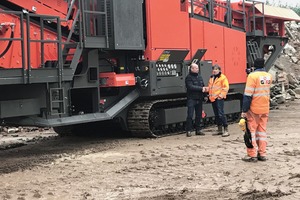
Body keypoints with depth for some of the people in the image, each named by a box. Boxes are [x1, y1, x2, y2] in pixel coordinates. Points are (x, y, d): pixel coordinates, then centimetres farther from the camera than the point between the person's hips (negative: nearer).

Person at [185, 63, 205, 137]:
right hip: (191, 99, -7)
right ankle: (189, 131, -4)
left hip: (199, 99, 7)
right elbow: (191, 87, -20)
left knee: (199, 115, 10)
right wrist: (201, 88, -20)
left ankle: (198, 130, 18)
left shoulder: (199, 76, 13)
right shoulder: (189, 77, -8)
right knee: (190, 115, -9)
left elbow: (203, 86, 16)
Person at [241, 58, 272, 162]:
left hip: (254, 109, -6)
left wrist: (244, 110, -14)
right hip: (265, 109, 6)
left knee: (251, 130, 3)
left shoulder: (252, 76, -15)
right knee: (262, 130, 13)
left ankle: (252, 155, 4)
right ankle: (262, 154, 15)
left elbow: (248, 95, -17)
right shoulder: (269, 76, 5)